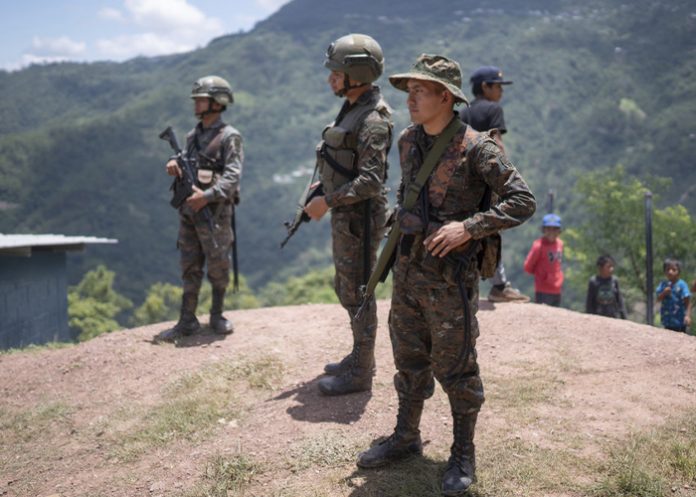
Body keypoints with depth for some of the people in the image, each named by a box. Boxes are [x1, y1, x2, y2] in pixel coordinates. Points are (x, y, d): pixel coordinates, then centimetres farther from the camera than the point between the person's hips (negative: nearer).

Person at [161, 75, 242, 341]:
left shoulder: (229, 137, -7)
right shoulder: (192, 135, 14)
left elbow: (233, 176, -16)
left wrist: (207, 196, -27)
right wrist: (175, 166, -2)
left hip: (215, 211, -6)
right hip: (188, 210, 6)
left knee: (218, 265, 2)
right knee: (190, 267, 8)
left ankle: (216, 316, 17)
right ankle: (187, 321, 12)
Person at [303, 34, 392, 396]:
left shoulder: (373, 120, -20)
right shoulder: (352, 110, 11)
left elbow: (370, 180, -26)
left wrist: (327, 201, -22)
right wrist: (321, 191, 13)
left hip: (360, 219, -10)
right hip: (345, 216, 10)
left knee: (357, 293, -1)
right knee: (346, 288, 19)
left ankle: (360, 373, 11)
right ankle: (360, 358, 32)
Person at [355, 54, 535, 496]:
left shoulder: (476, 148, -15)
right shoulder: (408, 141, 7)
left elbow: (523, 201, -17)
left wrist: (467, 228, -23)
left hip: (451, 277, -6)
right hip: (408, 271, 6)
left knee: (455, 368, 4)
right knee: (409, 360, 17)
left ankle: (464, 455, 21)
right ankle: (406, 438, 34)